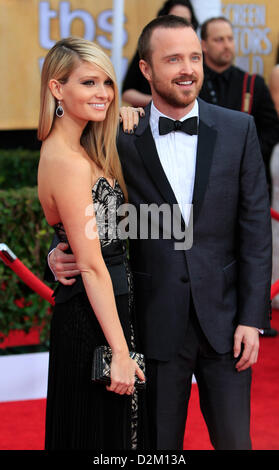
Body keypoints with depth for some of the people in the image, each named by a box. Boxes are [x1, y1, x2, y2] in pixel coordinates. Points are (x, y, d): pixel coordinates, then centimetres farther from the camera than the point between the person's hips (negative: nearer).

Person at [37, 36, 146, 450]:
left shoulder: (73, 149, 7)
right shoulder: (70, 163, -21)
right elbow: (92, 268, -22)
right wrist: (120, 351, -21)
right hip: (93, 321, -10)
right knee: (102, 433, 2)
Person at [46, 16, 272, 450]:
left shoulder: (238, 129, 0)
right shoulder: (121, 141, -4)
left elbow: (255, 226, 0)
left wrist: (252, 317, -4)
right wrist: (63, 255, -16)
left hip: (223, 319, 1)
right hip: (157, 324, -1)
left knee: (234, 439, 10)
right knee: (160, 444, 12)